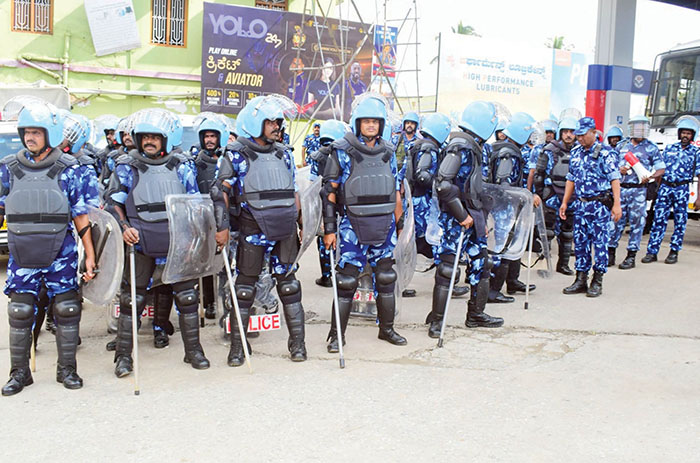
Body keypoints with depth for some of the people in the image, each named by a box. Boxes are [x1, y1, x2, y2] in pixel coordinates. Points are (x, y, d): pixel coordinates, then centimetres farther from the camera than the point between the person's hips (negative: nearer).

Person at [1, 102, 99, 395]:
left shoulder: (69, 170, -3)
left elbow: (81, 217, -2)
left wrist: (90, 256, -3)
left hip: (61, 254, -2)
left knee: (66, 309, 3)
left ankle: (67, 369, 18)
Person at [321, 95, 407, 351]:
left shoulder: (387, 153, 10)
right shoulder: (343, 152, -4)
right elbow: (330, 192, -5)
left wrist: (397, 224, 14)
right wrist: (329, 229, -8)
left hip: (384, 225, 5)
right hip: (353, 224, -4)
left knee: (386, 278, 11)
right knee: (347, 279, -2)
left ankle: (386, 329, 26)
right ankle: (337, 335, 10)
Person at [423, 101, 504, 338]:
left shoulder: (472, 147, 15)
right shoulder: (461, 147, -16)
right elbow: (443, 185, -25)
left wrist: (481, 219, 22)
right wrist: (462, 215, -20)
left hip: (472, 219, 10)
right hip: (456, 220, -10)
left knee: (481, 263, 15)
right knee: (447, 269, -4)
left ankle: (476, 315, 27)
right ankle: (436, 321, 5)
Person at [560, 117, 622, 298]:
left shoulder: (605, 153, -6)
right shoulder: (575, 152, 13)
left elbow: (615, 179, -11)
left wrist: (617, 204, -20)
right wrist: (564, 202, 14)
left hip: (600, 204, -6)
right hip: (581, 204, 6)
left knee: (600, 242, -1)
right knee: (580, 242, 7)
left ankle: (597, 282, 7)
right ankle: (581, 280, 15)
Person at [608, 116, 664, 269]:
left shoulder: (651, 148, 4)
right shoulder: (621, 146, 13)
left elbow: (661, 169, 3)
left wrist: (650, 177, -17)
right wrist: (619, 169, -4)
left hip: (639, 190, -2)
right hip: (620, 188, 2)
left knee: (637, 222, 0)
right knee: (616, 220, 3)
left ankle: (631, 256, 7)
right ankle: (611, 253, 11)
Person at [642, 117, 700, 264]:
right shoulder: (669, 148, 11)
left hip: (682, 189, -1)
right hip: (664, 187, 2)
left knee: (680, 222, 3)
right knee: (659, 219, -3)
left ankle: (674, 252, 13)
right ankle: (652, 252, -2)